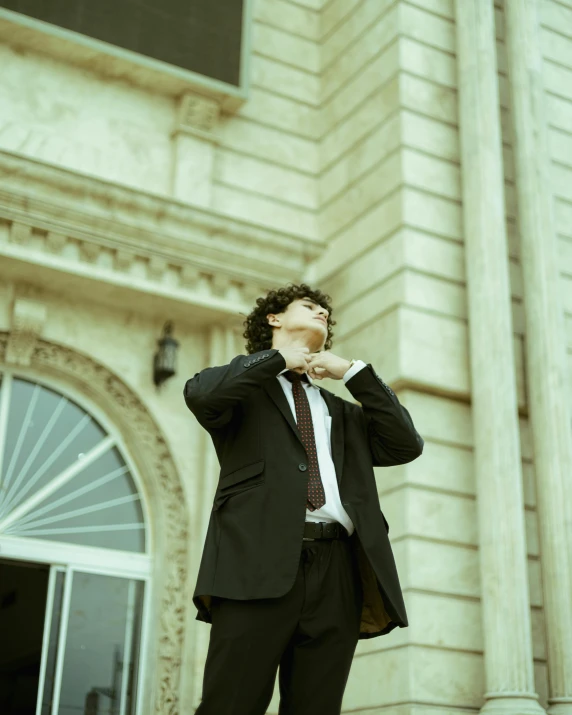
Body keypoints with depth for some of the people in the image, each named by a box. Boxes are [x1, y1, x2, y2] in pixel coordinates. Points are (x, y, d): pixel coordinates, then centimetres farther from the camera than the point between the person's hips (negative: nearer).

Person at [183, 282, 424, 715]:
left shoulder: (343, 412, 30)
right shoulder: (249, 385, 18)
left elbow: (407, 445, 14)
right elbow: (200, 393, -6)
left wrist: (352, 371, 14)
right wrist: (280, 359, 6)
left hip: (336, 570, 4)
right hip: (261, 562, -4)